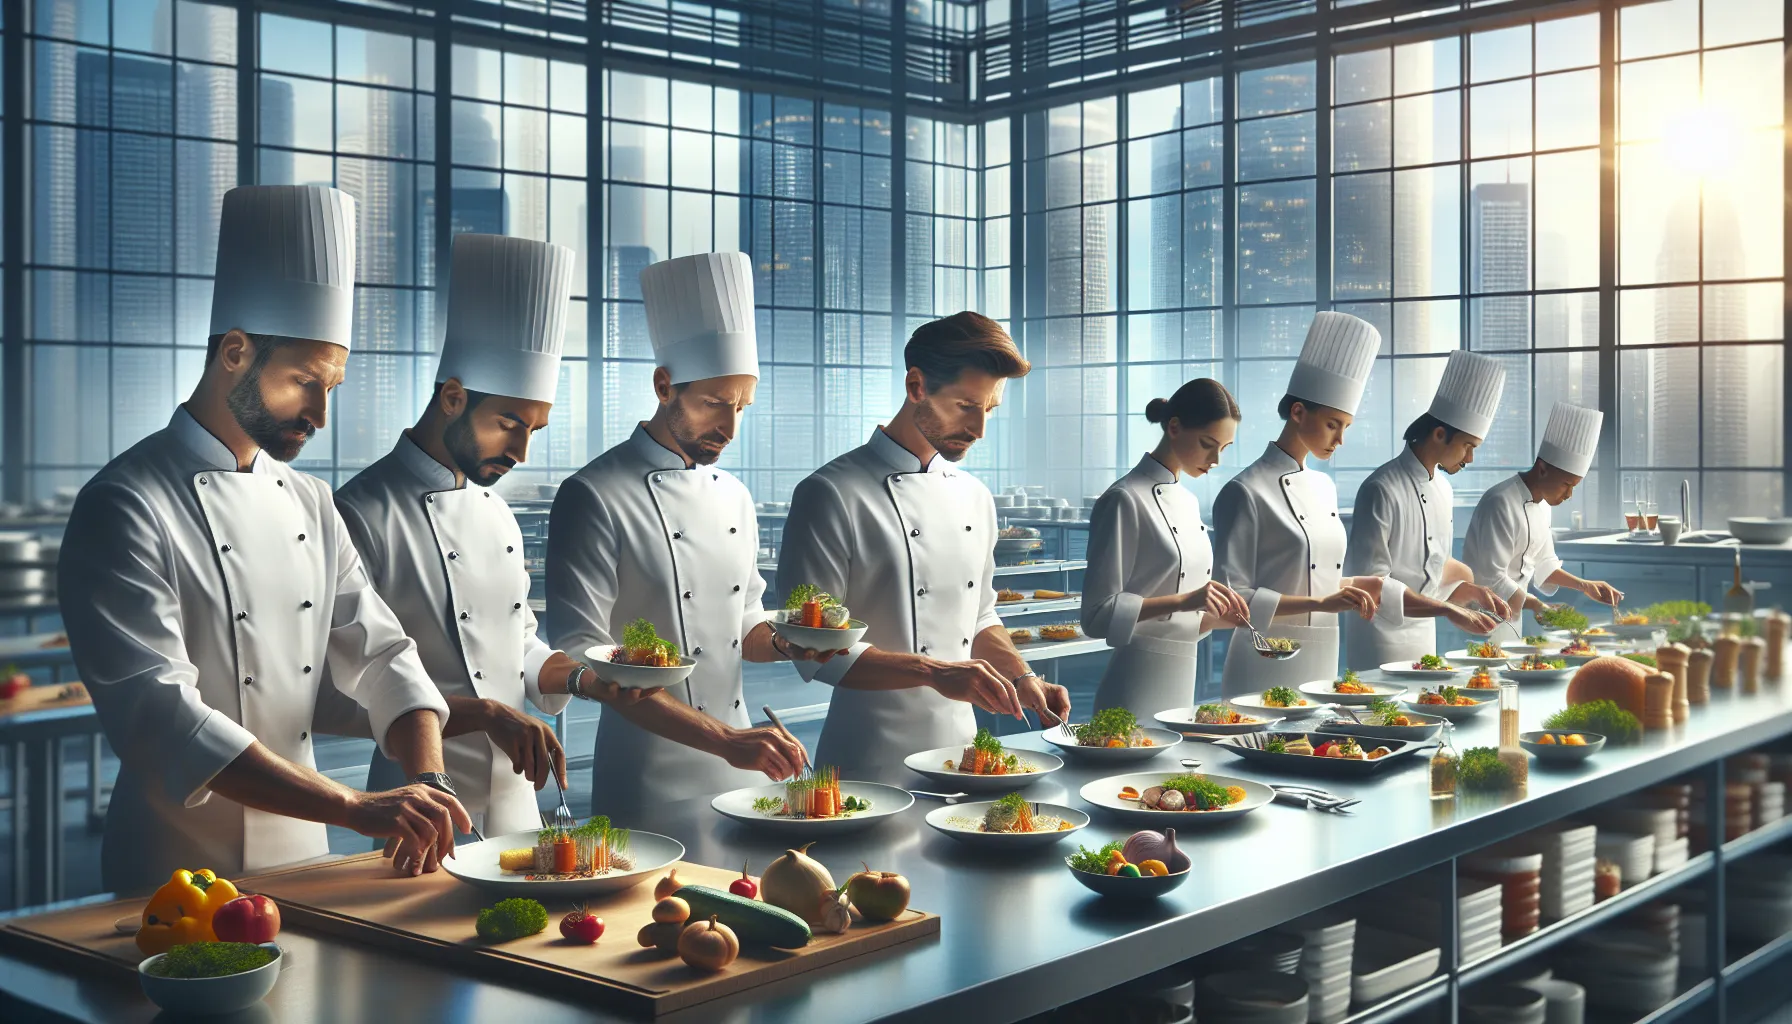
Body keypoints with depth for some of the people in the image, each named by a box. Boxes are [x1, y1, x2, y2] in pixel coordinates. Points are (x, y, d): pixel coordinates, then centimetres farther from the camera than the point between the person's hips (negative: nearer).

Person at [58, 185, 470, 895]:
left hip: (303, 862, 6)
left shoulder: (308, 504, 7)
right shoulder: (123, 509, -16)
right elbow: (157, 713, -25)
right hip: (177, 880, -6)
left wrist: (427, 782, -15)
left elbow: (379, 655, 6)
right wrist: (357, 809, -31)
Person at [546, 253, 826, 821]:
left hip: (741, 774, 7)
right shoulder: (595, 498, -14)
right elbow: (584, 659, -20)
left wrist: (786, 642, -4)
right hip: (651, 784, -6)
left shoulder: (733, 496, 10)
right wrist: (723, 738, -27)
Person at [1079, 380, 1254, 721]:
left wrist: (1219, 616, 2)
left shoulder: (1188, 501, 14)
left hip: (1183, 681, 8)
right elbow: (1099, 614, -15)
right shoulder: (1125, 500, -12)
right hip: (1138, 688, -8)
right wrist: (1181, 601, -22)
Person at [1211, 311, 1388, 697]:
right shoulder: (1246, 492, -13)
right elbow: (1231, 599, -17)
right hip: (1268, 668, -8)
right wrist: (1320, 603, -22)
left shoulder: (1324, 487, 12)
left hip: (1322, 663, 8)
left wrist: (1347, 586, 5)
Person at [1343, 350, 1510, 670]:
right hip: (1382, 638, -8)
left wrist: (1472, 591, 3)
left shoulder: (1442, 489, 9)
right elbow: (1371, 583, -22)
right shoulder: (1383, 490, -18)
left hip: (1424, 633, 8)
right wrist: (1448, 610, -24)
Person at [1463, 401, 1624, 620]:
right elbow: (1493, 579, -23)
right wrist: (1537, 607, -24)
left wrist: (1584, 586, 11)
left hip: (1514, 614, 9)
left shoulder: (1542, 502, 10)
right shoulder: (1501, 504, -20)